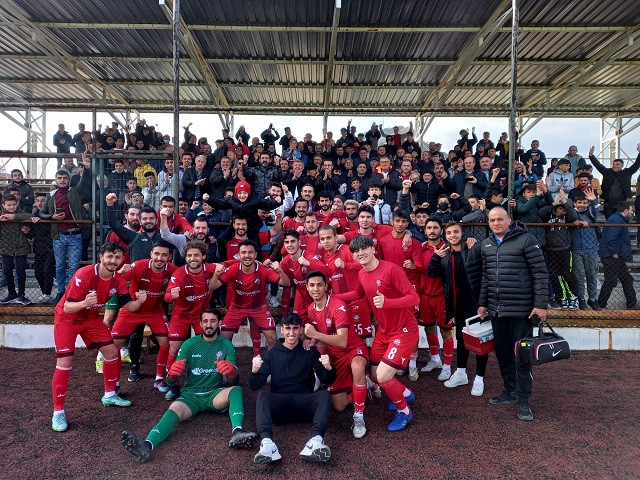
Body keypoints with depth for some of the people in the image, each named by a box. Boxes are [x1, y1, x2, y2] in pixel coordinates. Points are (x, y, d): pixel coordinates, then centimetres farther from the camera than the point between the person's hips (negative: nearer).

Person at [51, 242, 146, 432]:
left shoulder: (118, 280, -13)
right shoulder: (83, 275, -31)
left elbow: (128, 307, -11)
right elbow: (67, 308, -30)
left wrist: (139, 301, -33)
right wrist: (84, 303, -50)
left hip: (92, 318, 6)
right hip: (67, 319, -6)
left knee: (112, 352, 5)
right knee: (64, 363, -11)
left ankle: (109, 395, 24)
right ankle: (58, 412, 2)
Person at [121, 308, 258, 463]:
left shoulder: (226, 346, 1)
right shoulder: (189, 344, 2)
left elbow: (234, 381, -6)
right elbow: (171, 381, -1)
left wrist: (231, 373, -32)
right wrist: (172, 374, -27)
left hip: (216, 395, 0)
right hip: (191, 394, 0)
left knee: (237, 390, -30)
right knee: (174, 410, -32)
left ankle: (237, 432, -49)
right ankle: (147, 446, -55)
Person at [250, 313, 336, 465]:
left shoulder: (310, 352, 12)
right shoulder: (272, 354, 12)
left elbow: (327, 381, 4)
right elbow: (255, 386, 5)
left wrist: (328, 368, -20)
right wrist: (255, 372, -19)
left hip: (305, 403, 0)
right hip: (279, 404, 0)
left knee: (324, 394, -27)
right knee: (262, 396, -28)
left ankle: (316, 440, -47)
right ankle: (267, 443, -49)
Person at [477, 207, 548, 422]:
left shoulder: (526, 240, -8)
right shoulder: (486, 244, 10)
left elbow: (540, 273, -10)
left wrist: (540, 304, -13)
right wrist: (482, 303, 15)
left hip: (521, 309, -6)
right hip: (496, 309, 6)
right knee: (502, 353, 12)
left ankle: (523, 399, 14)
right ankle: (510, 391, 28)